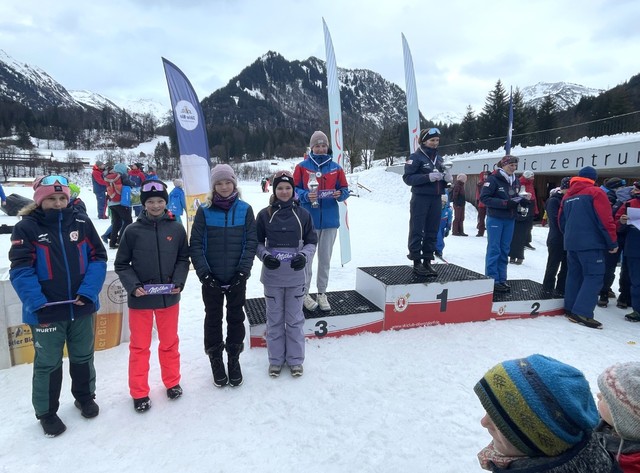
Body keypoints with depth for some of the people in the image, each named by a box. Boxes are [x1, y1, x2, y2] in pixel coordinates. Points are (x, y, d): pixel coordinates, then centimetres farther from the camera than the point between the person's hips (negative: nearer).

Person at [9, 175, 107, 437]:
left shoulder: (81, 222, -2)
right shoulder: (26, 227, -9)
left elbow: (98, 258, -3)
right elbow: (20, 270, -12)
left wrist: (89, 291, -14)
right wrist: (36, 302, -22)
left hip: (82, 307, 3)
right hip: (46, 311, -2)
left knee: (83, 357, 20)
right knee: (48, 364, 13)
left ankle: (84, 396, 44)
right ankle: (46, 412, 35)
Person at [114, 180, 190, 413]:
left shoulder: (176, 229, -3)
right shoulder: (133, 231, -8)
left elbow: (183, 259, 5)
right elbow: (121, 264, -1)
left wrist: (179, 282, -10)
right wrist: (133, 286, -14)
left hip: (169, 297, 2)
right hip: (140, 299, -1)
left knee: (169, 342, 17)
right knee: (140, 346, 11)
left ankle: (172, 382, 37)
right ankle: (139, 392, 27)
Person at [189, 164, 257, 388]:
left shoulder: (245, 209, -2)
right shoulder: (204, 211, -4)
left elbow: (251, 242, -2)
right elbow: (195, 244, -4)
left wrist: (243, 270, -9)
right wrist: (204, 272, -11)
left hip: (237, 278, 1)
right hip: (211, 278, 0)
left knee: (236, 317, 12)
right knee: (213, 319, 11)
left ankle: (234, 359, 29)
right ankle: (216, 359, 29)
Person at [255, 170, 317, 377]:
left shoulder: (302, 214, -2)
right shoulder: (264, 214, -3)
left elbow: (311, 241, 5)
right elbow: (257, 242, 4)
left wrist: (304, 256, -14)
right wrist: (264, 256, -14)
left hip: (295, 277, 0)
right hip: (272, 277, 0)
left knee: (295, 319, 11)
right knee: (274, 319, 13)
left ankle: (295, 359, 27)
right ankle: (276, 359, 29)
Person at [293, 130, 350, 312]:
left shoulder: (336, 167, 7)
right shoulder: (302, 167, 1)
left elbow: (345, 189, 8)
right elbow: (294, 189, -1)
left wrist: (340, 194, -14)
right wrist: (306, 196, -20)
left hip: (330, 220, 3)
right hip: (308, 220, -2)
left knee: (325, 258, 11)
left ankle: (322, 293, 23)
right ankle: (304, 293, 18)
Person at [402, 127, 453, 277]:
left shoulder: (439, 158, 15)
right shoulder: (416, 157, -5)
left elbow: (443, 181, 20)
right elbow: (407, 178, -14)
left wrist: (447, 177, -3)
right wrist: (428, 177, -22)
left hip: (436, 200, 6)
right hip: (420, 199, -6)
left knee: (432, 232, 8)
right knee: (417, 231, -2)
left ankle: (427, 261, 16)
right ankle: (417, 262, 5)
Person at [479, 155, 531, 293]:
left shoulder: (516, 181, 11)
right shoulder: (493, 179, -10)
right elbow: (484, 198, -16)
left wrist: (522, 201, -2)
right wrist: (505, 203, -22)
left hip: (510, 220, 7)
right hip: (495, 219, -7)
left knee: (504, 250, 10)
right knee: (494, 250, -2)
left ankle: (501, 279, 18)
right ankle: (492, 280, 5)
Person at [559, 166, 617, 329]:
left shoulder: (567, 196, 14)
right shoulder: (595, 193, -6)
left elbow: (561, 220, 20)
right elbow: (605, 220, -12)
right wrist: (612, 242, -5)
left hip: (571, 243, 7)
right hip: (591, 244, -7)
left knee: (574, 274, 14)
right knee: (594, 276, -5)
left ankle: (570, 308, 17)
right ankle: (582, 313, -12)